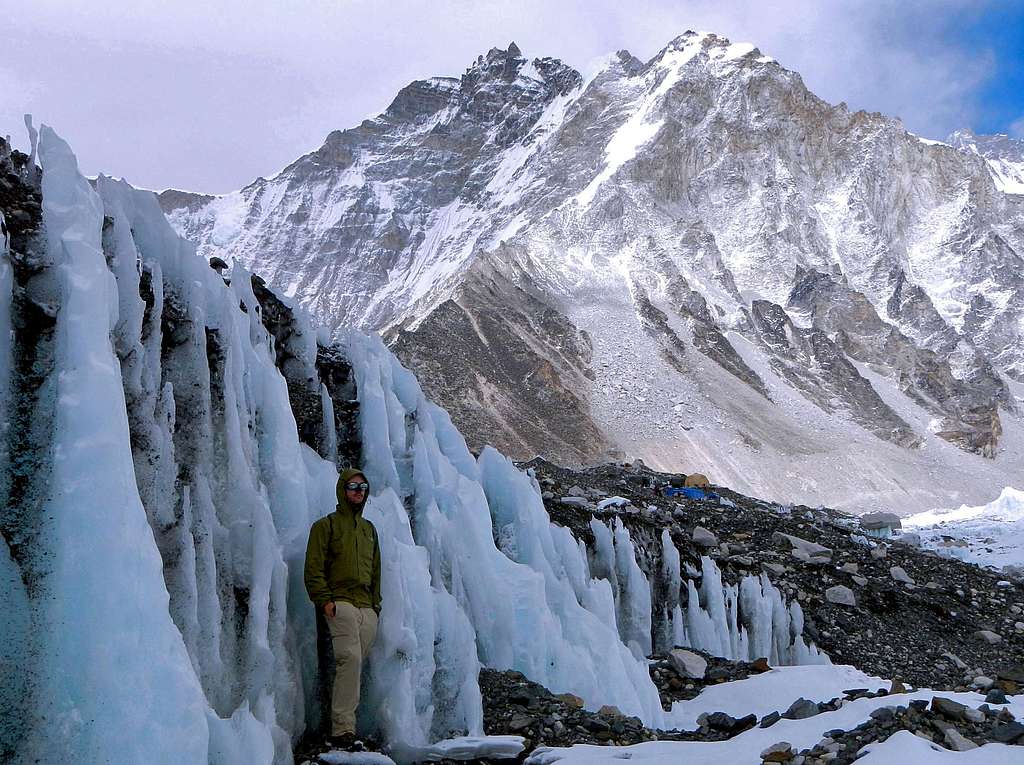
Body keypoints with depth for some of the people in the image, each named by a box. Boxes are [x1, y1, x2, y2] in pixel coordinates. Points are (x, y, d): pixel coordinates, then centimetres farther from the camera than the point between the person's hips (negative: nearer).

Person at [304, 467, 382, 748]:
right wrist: (324, 599, -12)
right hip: (341, 603, -6)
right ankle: (342, 728, -22)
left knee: (355, 664, 0)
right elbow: (313, 568, -1)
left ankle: (343, 724, 4)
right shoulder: (326, 525, 7)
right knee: (350, 658, -20)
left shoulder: (369, 529, 25)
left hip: (367, 609, 6)